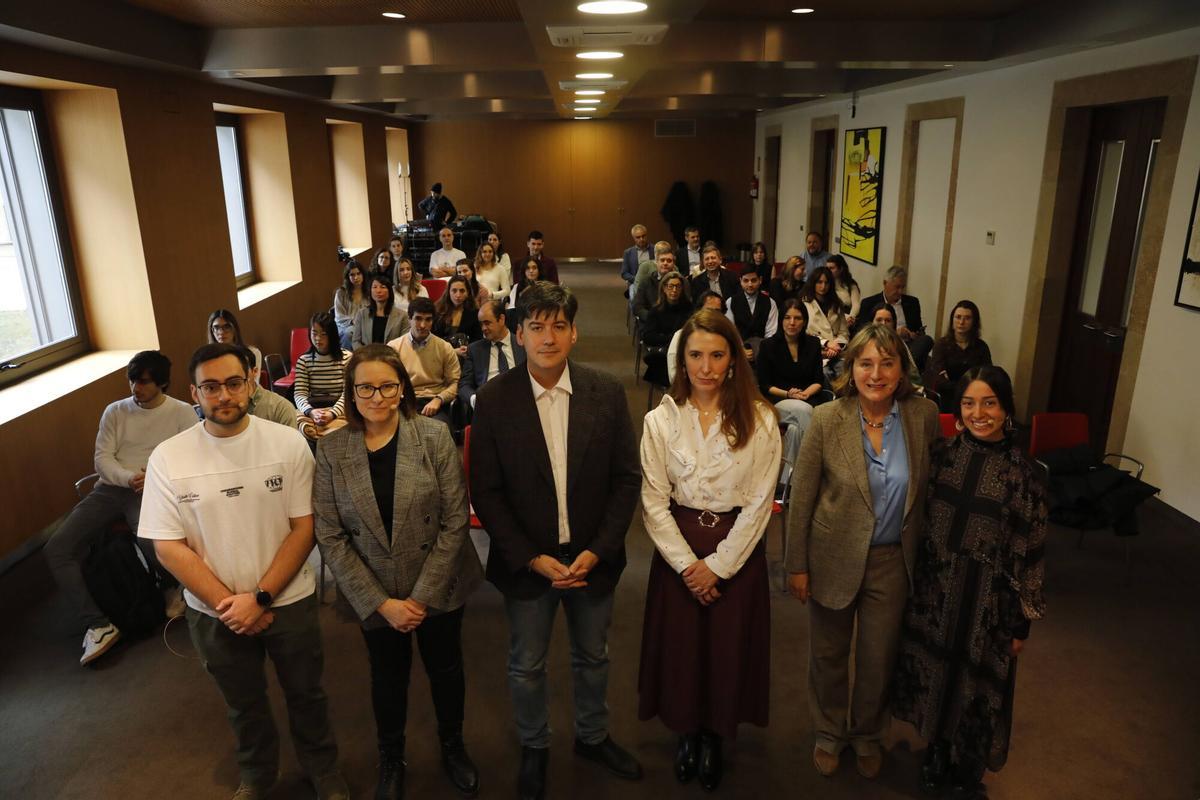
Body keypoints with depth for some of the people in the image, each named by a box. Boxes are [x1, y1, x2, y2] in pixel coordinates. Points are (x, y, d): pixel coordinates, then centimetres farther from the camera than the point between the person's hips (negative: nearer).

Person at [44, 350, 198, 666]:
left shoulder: (182, 412, 4)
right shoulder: (115, 411, 13)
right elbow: (102, 458, 5)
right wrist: (129, 478, -15)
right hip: (111, 488, 5)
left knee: (152, 544, -36)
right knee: (57, 548, -15)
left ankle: (169, 585, 1)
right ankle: (98, 625, -11)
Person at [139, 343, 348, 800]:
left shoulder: (288, 443, -13)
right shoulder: (167, 458, -11)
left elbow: (304, 527, -11)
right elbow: (168, 547, -10)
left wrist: (260, 597, -17)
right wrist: (229, 606, -14)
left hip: (289, 602, -1)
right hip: (214, 613, 1)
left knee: (306, 694, 18)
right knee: (243, 704, 23)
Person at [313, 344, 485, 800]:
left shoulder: (435, 438, -13)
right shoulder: (331, 451, -9)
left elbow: (455, 520, -12)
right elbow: (330, 537, -9)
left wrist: (422, 596, -15)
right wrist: (380, 602, -14)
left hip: (439, 591, 0)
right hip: (374, 598, 1)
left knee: (446, 671, 19)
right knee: (388, 679, 20)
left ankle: (453, 748, 47)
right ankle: (390, 760, 47)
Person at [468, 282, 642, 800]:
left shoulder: (607, 392, -9)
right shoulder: (493, 400, -12)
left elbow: (626, 479, -5)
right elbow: (486, 492, -9)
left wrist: (596, 552, -12)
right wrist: (532, 558, -15)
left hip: (592, 557, 2)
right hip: (525, 559, -1)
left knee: (592, 656, 21)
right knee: (527, 665, 17)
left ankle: (592, 737, 48)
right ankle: (534, 748, 44)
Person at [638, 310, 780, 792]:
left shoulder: (760, 419, -8)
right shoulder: (661, 420, -6)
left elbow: (760, 502, -8)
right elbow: (653, 502, -6)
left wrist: (719, 564, -11)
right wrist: (687, 562, -12)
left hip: (738, 549, 0)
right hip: (677, 549, 1)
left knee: (729, 646, 11)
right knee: (679, 644, 11)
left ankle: (714, 737, 37)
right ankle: (686, 732, 37)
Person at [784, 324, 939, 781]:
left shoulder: (923, 416, -10)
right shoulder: (827, 420, -16)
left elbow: (929, 487, 3)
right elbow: (801, 498, -10)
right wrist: (797, 566, -6)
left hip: (893, 561, 2)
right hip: (834, 558, -1)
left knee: (878, 659, 18)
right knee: (828, 655, 17)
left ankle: (867, 734, 46)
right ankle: (829, 733, 44)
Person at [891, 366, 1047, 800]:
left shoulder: (1023, 472, -12)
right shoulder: (943, 453, -4)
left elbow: (1030, 552, -7)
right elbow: (919, 518, 3)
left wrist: (1023, 620, -4)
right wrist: (912, 581, 6)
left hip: (988, 598, -2)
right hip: (934, 589, 3)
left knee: (977, 683, 13)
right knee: (933, 672, 17)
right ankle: (936, 753, 42)